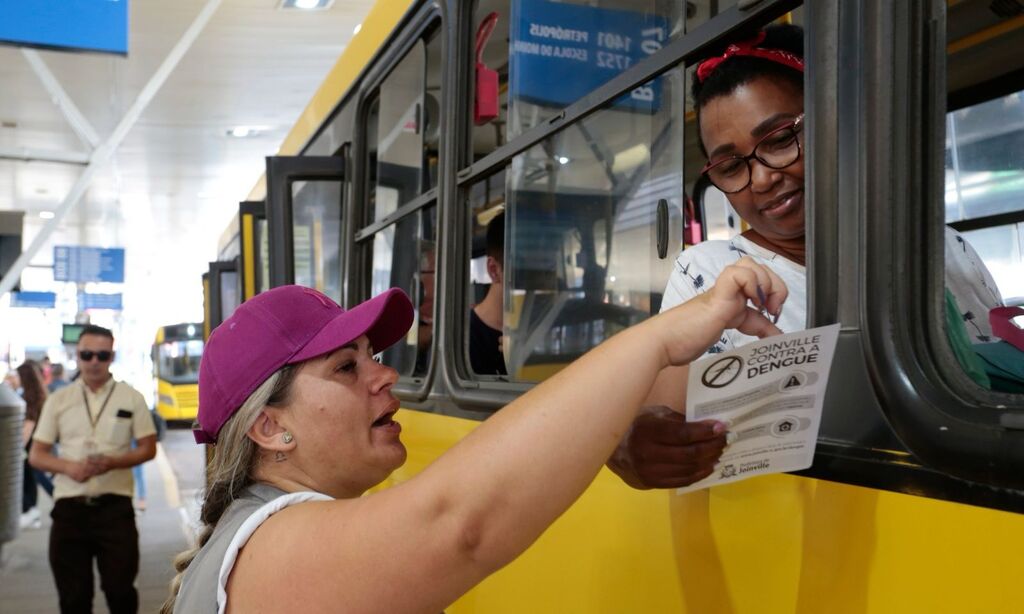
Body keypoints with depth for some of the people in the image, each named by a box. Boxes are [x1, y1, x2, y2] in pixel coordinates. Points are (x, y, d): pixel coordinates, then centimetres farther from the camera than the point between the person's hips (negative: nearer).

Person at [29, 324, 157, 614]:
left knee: (119, 587, 2)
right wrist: (69, 467, -12)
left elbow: (148, 448, 4)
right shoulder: (58, 400, 7)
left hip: (115, 505, -2)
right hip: (69, 506, 2)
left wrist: (113, 462, -15)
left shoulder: (131, 398, 3)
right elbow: (36, 455, 8)